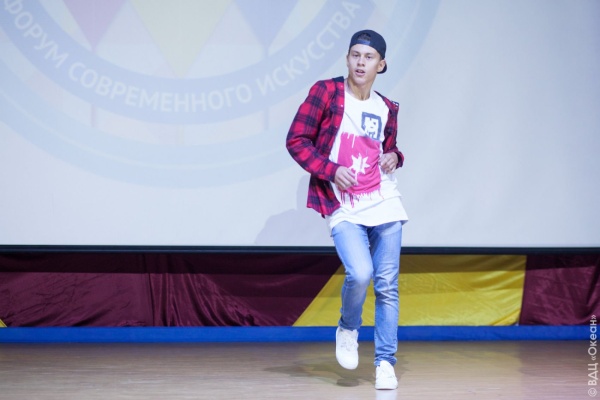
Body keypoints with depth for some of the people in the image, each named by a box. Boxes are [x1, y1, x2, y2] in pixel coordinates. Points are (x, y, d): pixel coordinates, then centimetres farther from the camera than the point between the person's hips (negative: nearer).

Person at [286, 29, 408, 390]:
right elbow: (296, 140, -5)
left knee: (387, 286, 2)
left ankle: (385, 362, 14)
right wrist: (331, 170, -15)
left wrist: (394, 157, 2)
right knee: (360, 274, -22)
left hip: (385, 206, 4)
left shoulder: (387, 109, 10)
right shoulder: (326, 92, -3)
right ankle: (349, 329, 9)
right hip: (344, 210, -4)